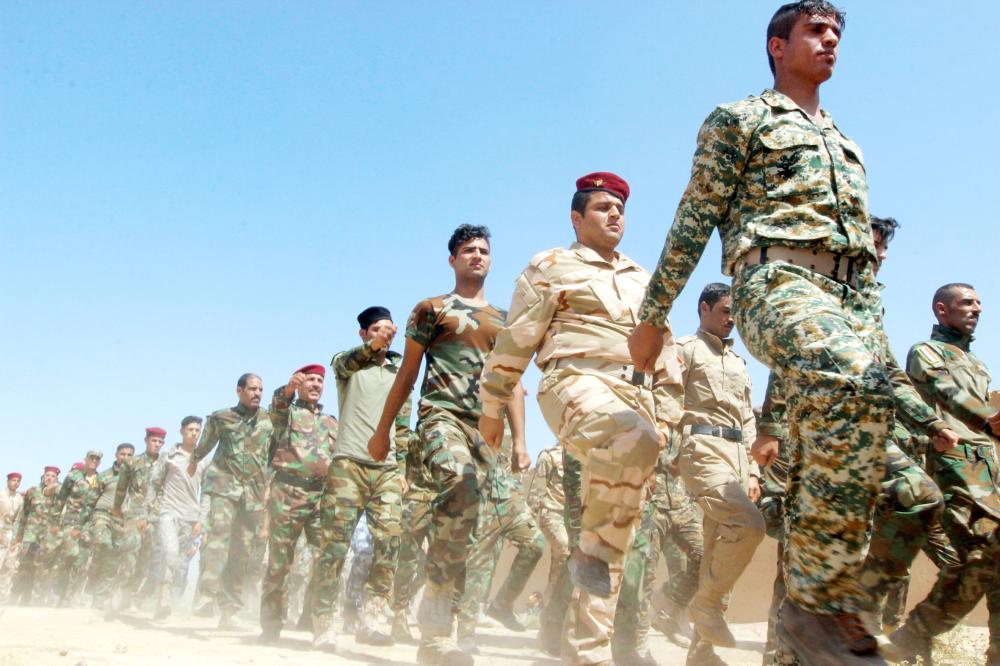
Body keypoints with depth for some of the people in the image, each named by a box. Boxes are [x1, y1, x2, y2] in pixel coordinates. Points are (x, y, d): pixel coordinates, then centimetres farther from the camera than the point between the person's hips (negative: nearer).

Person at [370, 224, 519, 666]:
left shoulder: (505, 321, 22)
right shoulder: (431, 309, 12)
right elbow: (407, 372, 11)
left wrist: (520, 440, 8)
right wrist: (382, 430, 8)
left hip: (486, 425, 5)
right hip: (442, 414, -5)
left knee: (464, 514, -1)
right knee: (460, 484, -34)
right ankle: (439, 620, -30)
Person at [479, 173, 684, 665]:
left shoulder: (642, 280, 27)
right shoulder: (554, 266, 9)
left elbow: (665, 349, 26)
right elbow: (515, 339, 4)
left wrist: (666, 412, 15)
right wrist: (491, 407, 2)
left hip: (636, 394, 6)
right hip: (577, 381, -6)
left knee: (615, 541, -1)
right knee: (635, 440, -40)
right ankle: (592, 545, -19)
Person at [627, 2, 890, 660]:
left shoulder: (848, 147, 33)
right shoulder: (738, 120, 14)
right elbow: (694, 220, 5)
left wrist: (874, 322, 21)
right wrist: (652, 314, -1)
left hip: (853, 295, 7)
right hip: (776, 279, -7)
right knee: (855, 386, -35)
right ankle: (818, 595, -31)